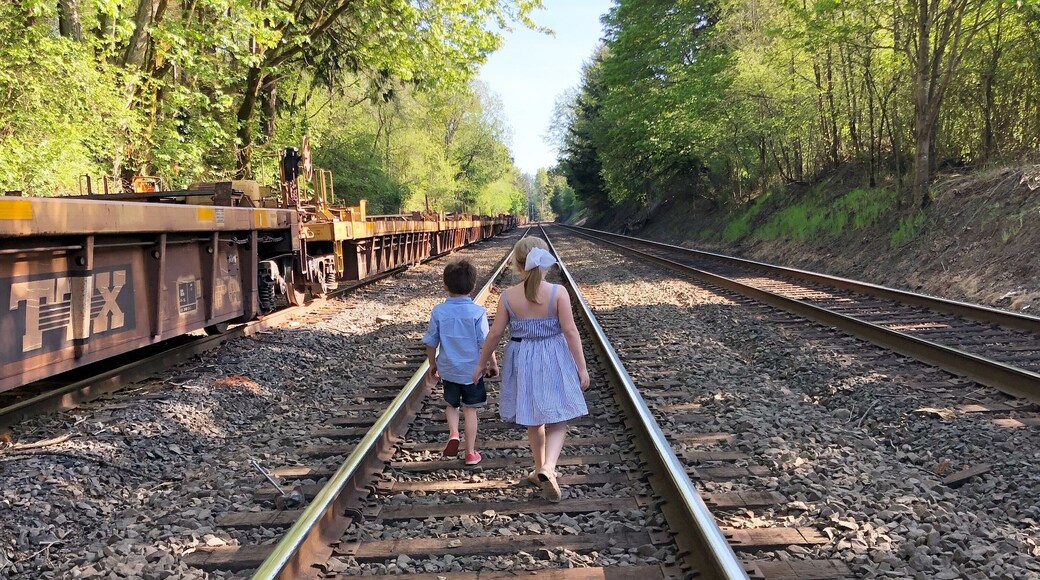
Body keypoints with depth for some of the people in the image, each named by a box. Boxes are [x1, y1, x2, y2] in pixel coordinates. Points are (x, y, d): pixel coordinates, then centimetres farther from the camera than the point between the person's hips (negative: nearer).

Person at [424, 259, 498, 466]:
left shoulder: (439, 311, -9)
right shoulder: (477, 312, -15)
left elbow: (431, 342, -1)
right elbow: (486, 342, -12)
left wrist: (433, 364, 14)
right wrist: (493, 363, 2)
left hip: (448, 369, 1)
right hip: (472, 370, -1)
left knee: (451, 404, 22)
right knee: (470, 409, 10)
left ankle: (453, 433, -3)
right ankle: (471, 452, 17)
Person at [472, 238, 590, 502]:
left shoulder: (508, 296, -9)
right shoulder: (558, 293, -14)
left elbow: (495, 334, -4)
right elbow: (570, 332, -13)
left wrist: (481, 364, 10)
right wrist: (582, 368, -5)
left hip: (523, 361, 2)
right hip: (554, 361, -2)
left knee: (534, 421, 20)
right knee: (557, 422, 7)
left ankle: (541, 470, 34)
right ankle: (547, 468, -16)